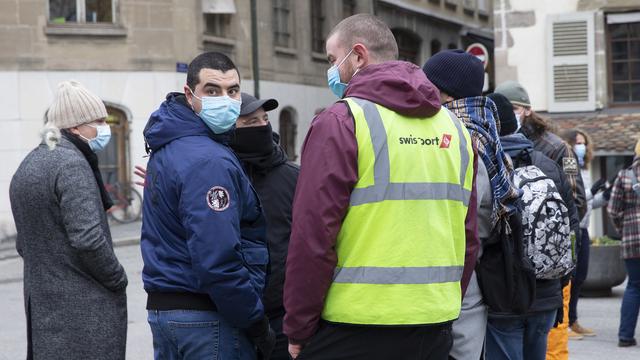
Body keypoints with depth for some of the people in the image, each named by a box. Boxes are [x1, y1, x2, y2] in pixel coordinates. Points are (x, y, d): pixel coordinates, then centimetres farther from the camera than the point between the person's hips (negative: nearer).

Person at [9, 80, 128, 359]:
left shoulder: (27, 166, 14)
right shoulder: (71, 164, -15)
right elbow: (88, 239, -23)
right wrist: (118, 280, -9)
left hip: (41, 306, 9)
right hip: (86, 309, -9)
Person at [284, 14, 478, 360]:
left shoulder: (340, 122, -8)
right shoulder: (453, 127, 11)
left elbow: (312, 236, -13)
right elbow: (468, 237, 13)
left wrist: (298, 329, -5)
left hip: (354, 332, -6)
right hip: (436, 328, 6)